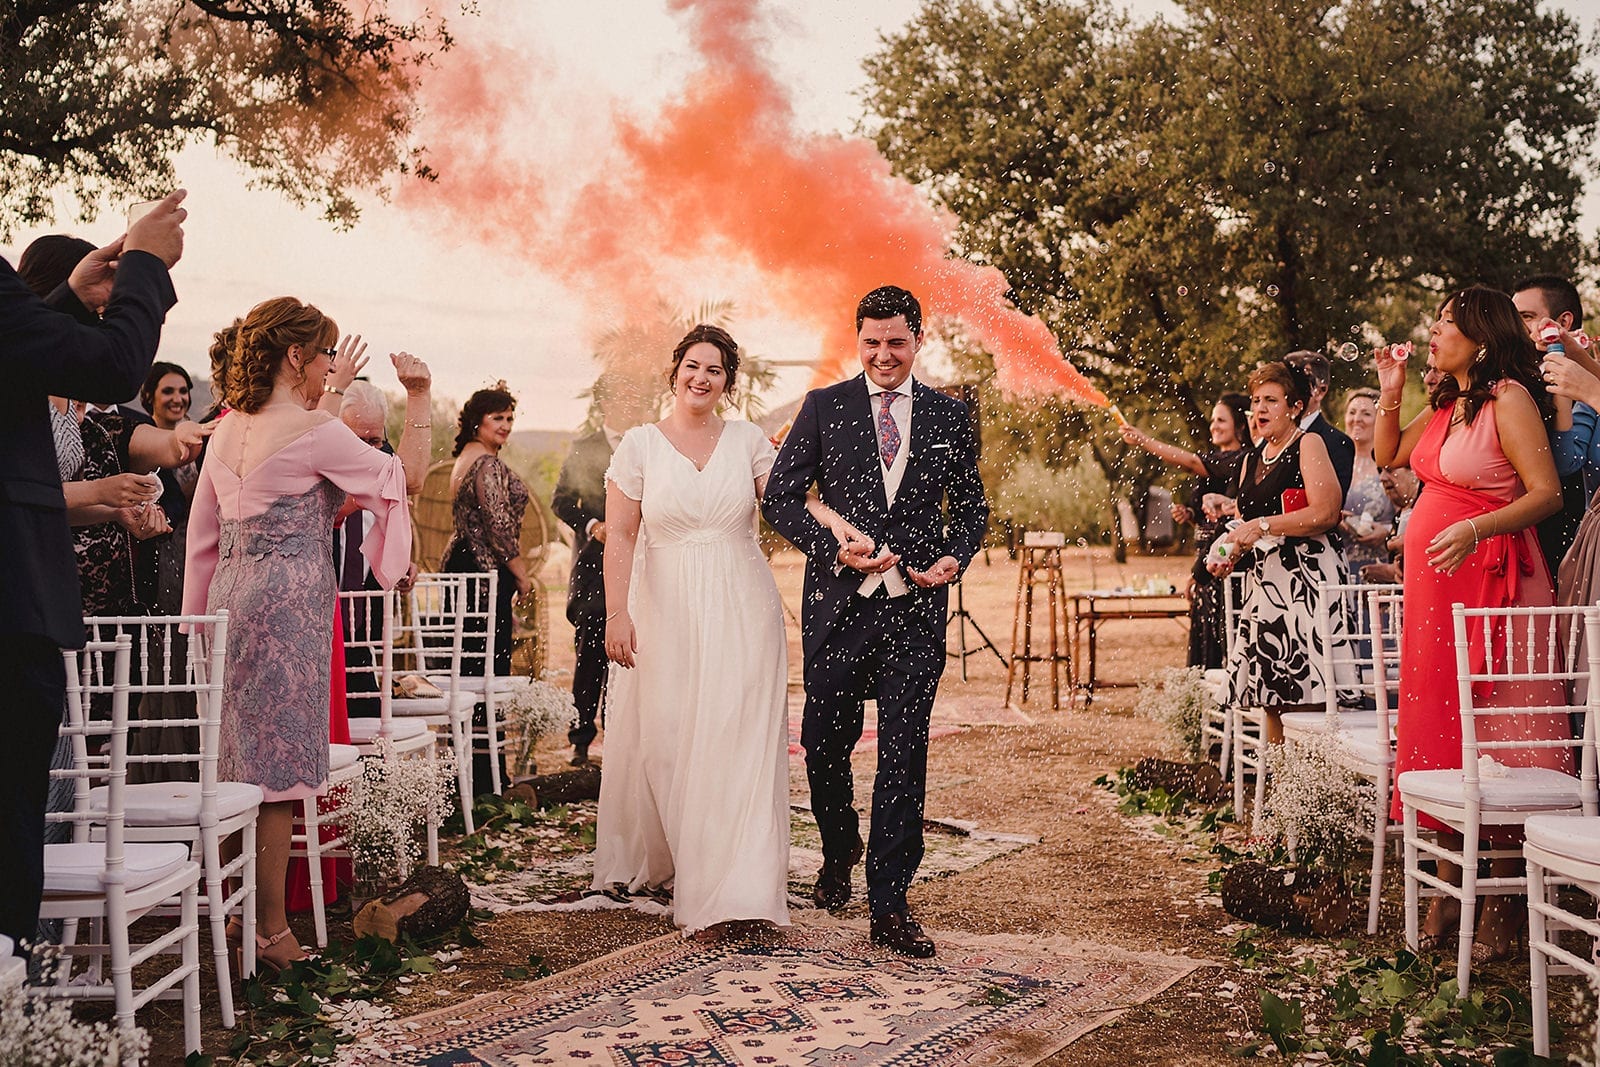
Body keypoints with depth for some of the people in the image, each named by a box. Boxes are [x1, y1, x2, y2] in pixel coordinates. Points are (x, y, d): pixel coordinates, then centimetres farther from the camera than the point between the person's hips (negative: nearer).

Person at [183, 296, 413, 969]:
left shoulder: (228, 428, 13)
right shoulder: (314, 432, -11)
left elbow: (202, 531, 18)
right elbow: (402, 478, -1)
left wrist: (200, 614, 24)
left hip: (230, 597, 8)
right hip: (288, 601, -8)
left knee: (241, 761, 14)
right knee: (278, 768, -3)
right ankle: (270, 930, 3)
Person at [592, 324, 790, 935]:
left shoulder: (748, 440, 5)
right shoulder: (640, 444, 1)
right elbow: (620, 536, -2)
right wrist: (617, 615, -10)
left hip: (741, 613, 1)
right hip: (666, 611, 0)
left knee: (738, 745, -5)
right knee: (664, 742, 5)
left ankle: (733, 890, -4)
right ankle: (657, 861, 26)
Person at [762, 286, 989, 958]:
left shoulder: (948, 416, 9)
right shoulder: (823, 408, 4)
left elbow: (971, 507, 14)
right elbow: (781, 497, 2)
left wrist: (954, 559, -6)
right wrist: (834, 547, -13)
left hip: (916, 606, 0)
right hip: (839, 601, 0)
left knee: (904, 756, -1)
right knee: (825, 742, 9)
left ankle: (889, 906, 8)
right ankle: (840, 851, 40)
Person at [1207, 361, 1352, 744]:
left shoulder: (1309, 444, -4)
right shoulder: (1252, 458, 19)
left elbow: (1326, 512, -15)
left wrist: (1262, 526, -16)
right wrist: (1230, 552, 7)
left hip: (1306, 576, -7)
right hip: (1264, 582, 8)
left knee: (1307, 698, -12)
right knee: (1272, 700, 5)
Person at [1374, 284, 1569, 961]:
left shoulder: (1509, 399, -9)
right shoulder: (1445, 405, 15)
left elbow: (1546, 493, -16)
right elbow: (1388, 455, 29)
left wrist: (1475, 528, -29)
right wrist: (1390, 396, 15)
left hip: (1489, 580, -8)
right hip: (1433, 586, 8)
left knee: (1493, 734, -4)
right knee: (1436, 727, 8)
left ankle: (1501, 902, 4)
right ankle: (1447, 890, 16)